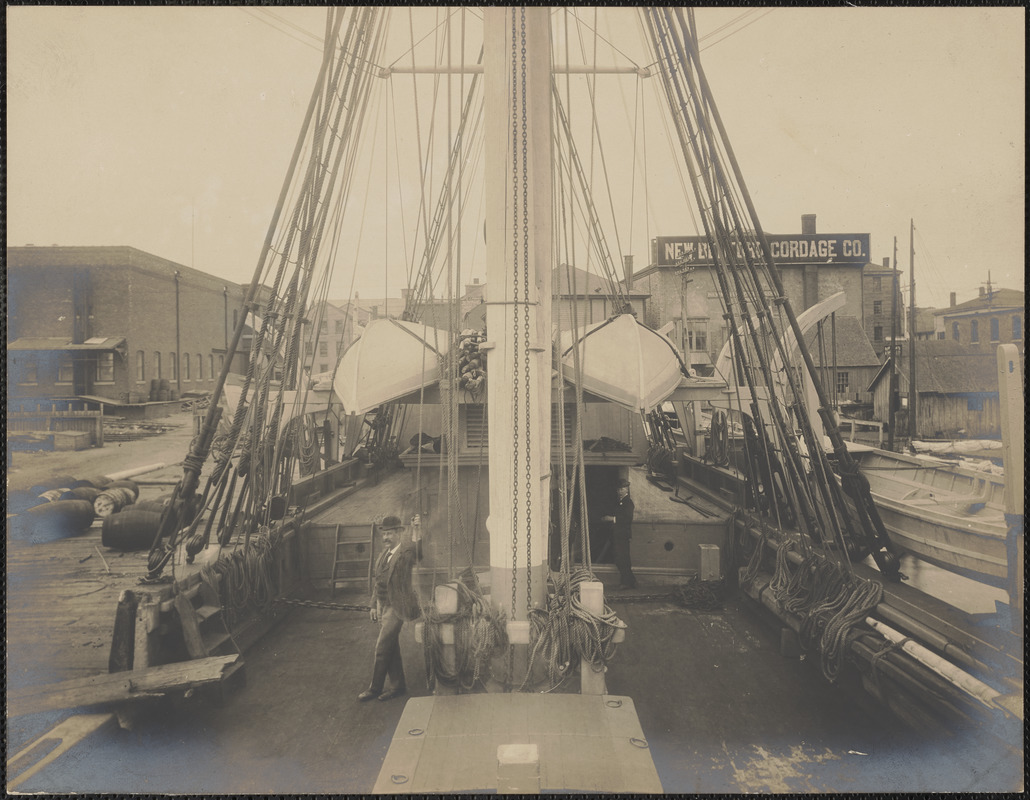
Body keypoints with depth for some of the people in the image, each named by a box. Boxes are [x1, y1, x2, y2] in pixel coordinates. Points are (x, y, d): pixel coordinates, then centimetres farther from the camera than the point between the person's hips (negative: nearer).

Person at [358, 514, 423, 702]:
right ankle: (398, 685, 26)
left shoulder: (406, 551, -15)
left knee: (382, 648, 1)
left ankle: (375, 687, 17)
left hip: (396, 607, -8)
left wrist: (417, 535, -55)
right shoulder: (384, 554, 11)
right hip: (383, 606, 8)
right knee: (391, 649, 15)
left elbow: (418, 555, -39)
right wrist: (373, 605, 14)